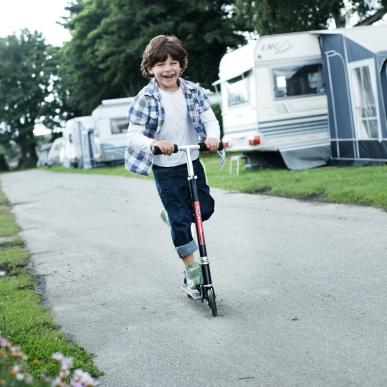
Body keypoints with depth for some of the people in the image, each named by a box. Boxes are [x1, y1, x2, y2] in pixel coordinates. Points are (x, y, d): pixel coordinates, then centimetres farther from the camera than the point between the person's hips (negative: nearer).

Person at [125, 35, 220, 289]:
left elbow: (209, 118, -10)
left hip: (192, 162, 4)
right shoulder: (146, 98, -15)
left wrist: (213, 136, -33)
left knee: (205, 209, 8)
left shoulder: (193, 91, -4)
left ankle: (172, 216, 38)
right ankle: (192, 268, 15)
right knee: (180, 220, 0)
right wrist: (154, 144, -40)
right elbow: (133, 135, -19)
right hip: (165, 169, -4)